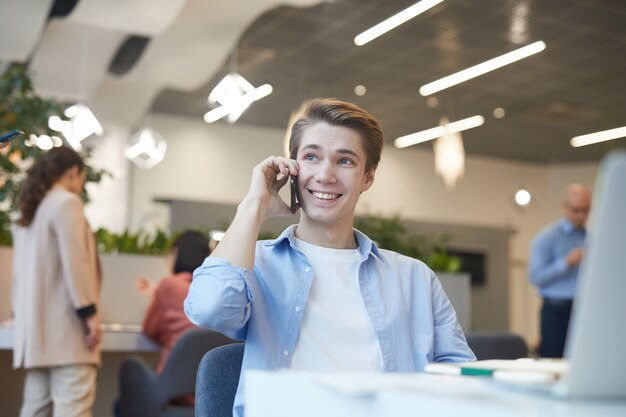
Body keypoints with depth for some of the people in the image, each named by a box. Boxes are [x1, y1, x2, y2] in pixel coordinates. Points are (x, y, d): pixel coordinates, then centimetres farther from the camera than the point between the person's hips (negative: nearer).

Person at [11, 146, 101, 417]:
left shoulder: (28, 211, 21)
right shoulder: (66, 202, -6)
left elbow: (21, 268, 20)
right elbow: (73, 262, -15)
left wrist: (21, 313, 21)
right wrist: (89, 311, -14)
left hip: (37, 323, 9)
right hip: (66, 323, -9)